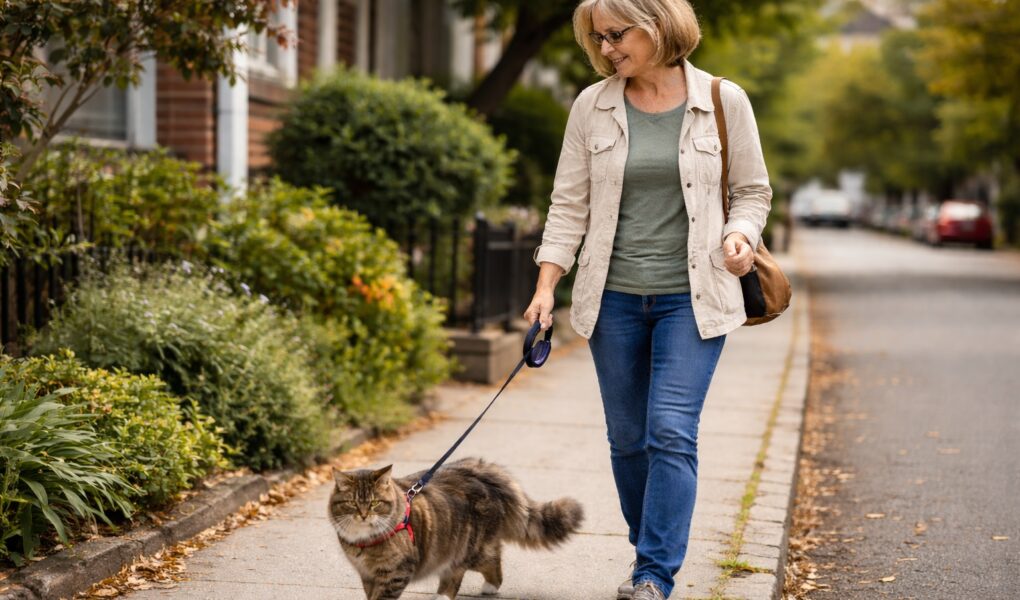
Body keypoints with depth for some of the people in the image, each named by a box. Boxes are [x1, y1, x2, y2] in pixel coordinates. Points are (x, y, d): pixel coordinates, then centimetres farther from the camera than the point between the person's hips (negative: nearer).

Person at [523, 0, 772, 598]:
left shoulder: (724, 101, -2)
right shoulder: (593, 106, 3)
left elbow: (752, 191, 8)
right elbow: (570, 203, 5)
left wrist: (741, 236, -13)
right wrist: (546, 286, -2)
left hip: (691, 297, -3)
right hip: (613, 297, 3)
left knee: (672, 432, -12)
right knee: (628, 438, 9)